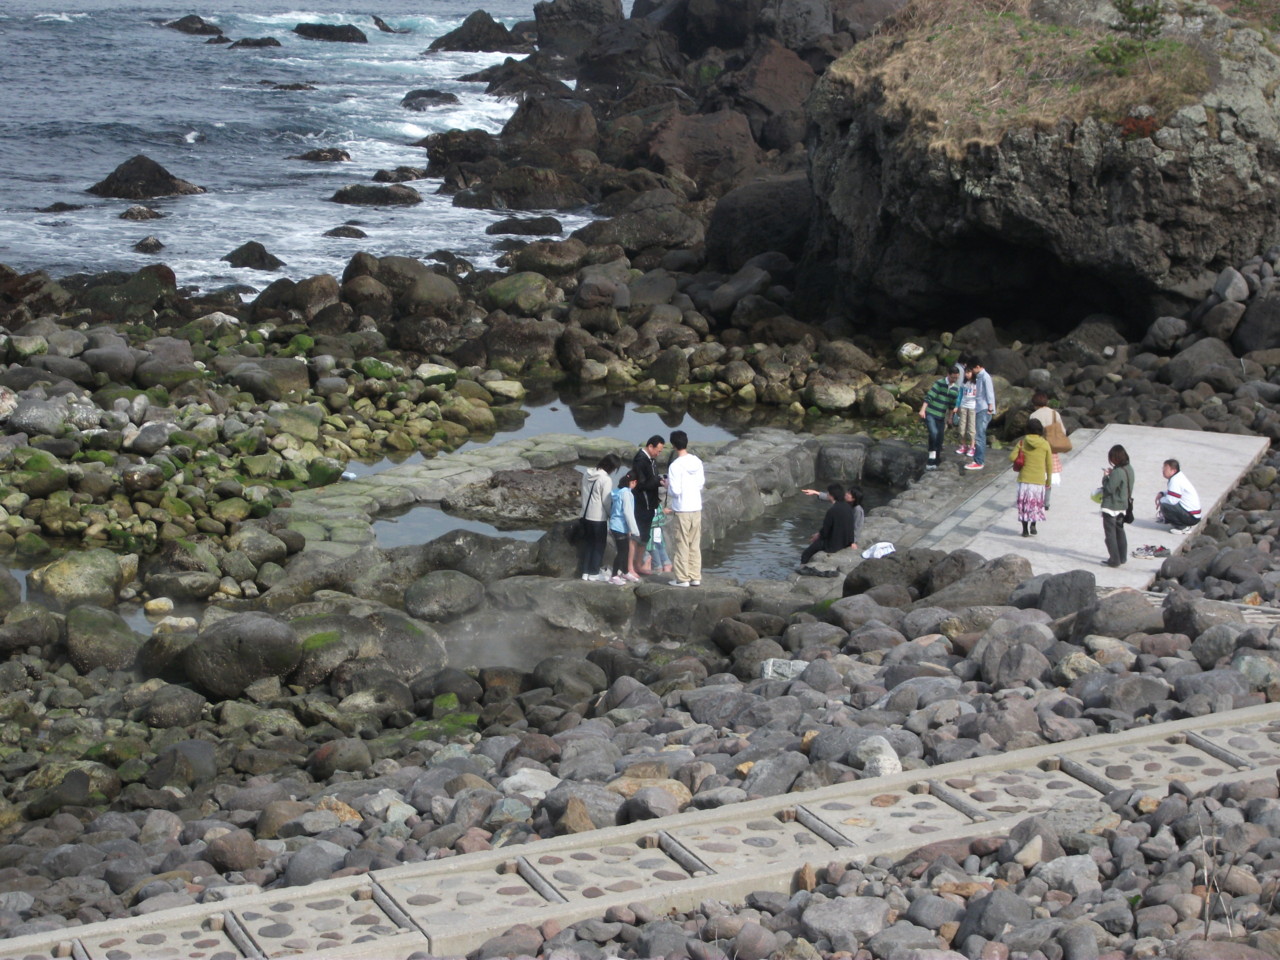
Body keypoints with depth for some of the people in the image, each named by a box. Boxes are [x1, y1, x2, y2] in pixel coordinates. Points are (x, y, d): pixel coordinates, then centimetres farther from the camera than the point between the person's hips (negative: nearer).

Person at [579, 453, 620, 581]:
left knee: (587, 543, 15)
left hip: (586, 515, 7)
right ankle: (594, 572, 12)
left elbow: (584, 494, 9)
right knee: (599, 545, 7)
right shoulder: (606, 479, -19)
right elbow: (606, 501, -16)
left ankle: (586, 571, 18)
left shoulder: (587, 474, 2)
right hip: (599, 518, -7)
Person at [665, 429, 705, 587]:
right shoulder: (697, 462, 2)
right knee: (695, 545, 12)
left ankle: (682, 578, 5)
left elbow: (675, 491, -17)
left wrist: (668, 487, 2)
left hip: (681, 511, -6)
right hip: (696, 509, 6)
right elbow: (701, 484, 9)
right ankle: (695, 577, 14)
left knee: (681, 545, 3)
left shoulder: (675, 466, -16)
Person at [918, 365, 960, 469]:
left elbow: (952, 406, 18)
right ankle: (931, 460, -21)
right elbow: (929, 397, -16)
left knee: (939, 439, 6)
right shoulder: (939, 383, -10)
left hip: (941, 417, 6)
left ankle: (936, 459, 20)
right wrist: (923, 410, -23)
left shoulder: (955, 390, 9)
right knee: (934, 433, -24)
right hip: (930, 414, -6)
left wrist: (949, 419, 21)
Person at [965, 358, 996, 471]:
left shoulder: (985, 377, -13)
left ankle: (979, 462, -9)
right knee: (980, 436, 12)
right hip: (980, 410, 10)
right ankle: (980, 460, 17)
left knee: (979, 436, -10)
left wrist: (990, 408, -18)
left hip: (984, 410, -10)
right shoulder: (979, 377, 16)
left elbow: (989, 393, -16)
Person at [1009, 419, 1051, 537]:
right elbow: (1049, 464, 1)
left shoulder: (1022, 442, -5)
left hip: (1024, 479, 0)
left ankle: (1025, 529, 7)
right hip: (1039, 479, 0)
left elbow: (1012, 457, -10)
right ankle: (1033, 526, 10)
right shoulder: (1045, 444, -4)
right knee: (1036, 503, 16)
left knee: (1024, 503, 8)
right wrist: (1048, 480, 11)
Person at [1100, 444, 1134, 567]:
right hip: (1122, 506, 9)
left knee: (1110, 533, 0)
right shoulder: (1129, 469, 4)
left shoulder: (1117, 472, -25)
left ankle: (1114, 559, 0)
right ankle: (1122, 557, 28)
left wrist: (1105, 477, -9)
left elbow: (1109, 489, -23)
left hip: (1111, 507, -9)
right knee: (1119, 530, 22)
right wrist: (1111, 474, 5)